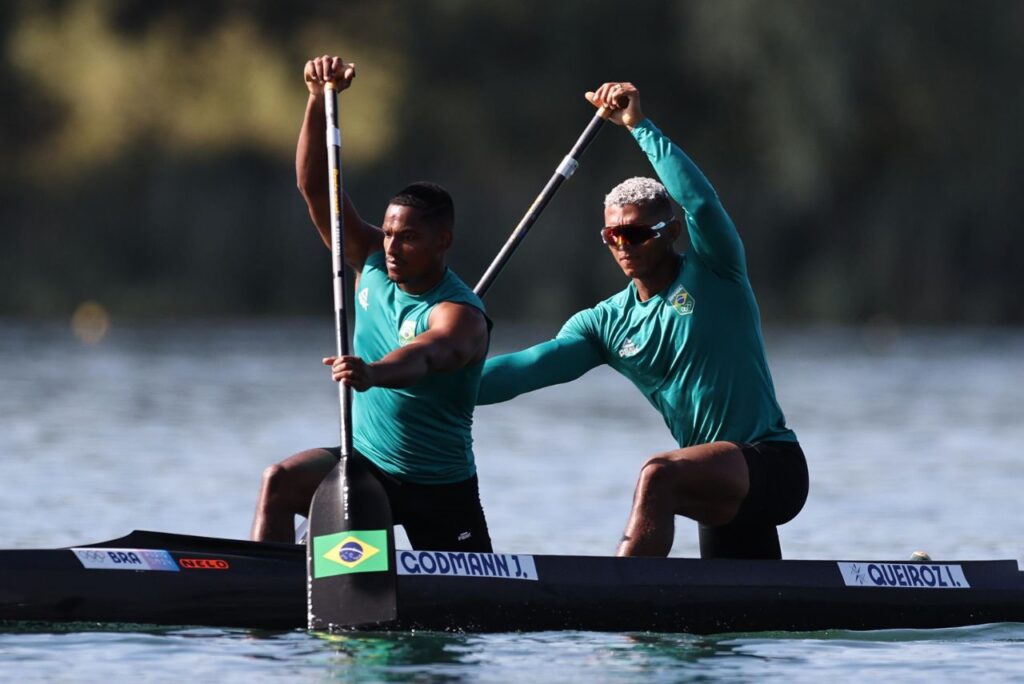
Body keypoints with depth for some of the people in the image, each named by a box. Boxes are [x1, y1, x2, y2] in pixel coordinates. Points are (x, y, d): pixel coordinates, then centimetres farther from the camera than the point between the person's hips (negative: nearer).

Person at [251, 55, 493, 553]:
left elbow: (423, 356, -46)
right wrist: (319, 100, -21)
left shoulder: (459, 315, -22)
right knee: (280, 483, -24)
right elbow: (314, 188, -8)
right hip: (365, 462, 4)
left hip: (443, 491, -4)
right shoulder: (372, 264, -4)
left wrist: (372, 374, -69)